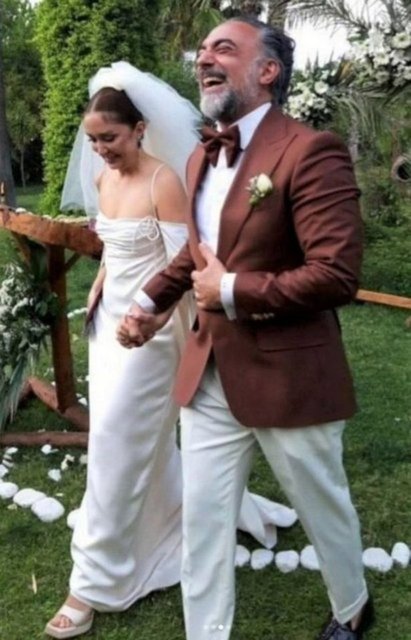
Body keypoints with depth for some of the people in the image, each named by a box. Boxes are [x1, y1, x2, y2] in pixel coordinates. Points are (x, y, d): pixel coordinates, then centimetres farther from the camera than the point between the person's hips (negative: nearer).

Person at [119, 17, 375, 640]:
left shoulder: (310, 151, -17)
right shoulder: (201, 158, 9)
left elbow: (337, 275, -25)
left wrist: (233, 292, -18)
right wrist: (151, 299, 9)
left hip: (287, 376, -6)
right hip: (208, 375, 7)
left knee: (323, 508, 17)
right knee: (202, 520, 11)